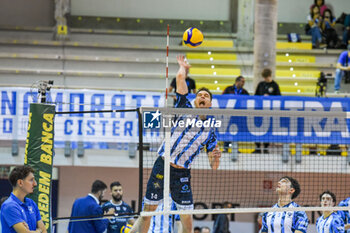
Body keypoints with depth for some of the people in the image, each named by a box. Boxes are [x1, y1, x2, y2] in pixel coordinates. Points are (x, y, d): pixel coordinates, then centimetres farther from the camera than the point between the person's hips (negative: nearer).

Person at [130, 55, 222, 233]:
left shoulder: (209, 132, 12)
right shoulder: (186, 110, 6)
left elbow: (213, 166, 9)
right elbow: (180, 77, -1)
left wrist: (216, 157, -13)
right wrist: (183, 67, 18)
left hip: (182, 173, 2)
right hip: (162, 166, -2)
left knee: (187, 218, -2)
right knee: (148, 210, -2)